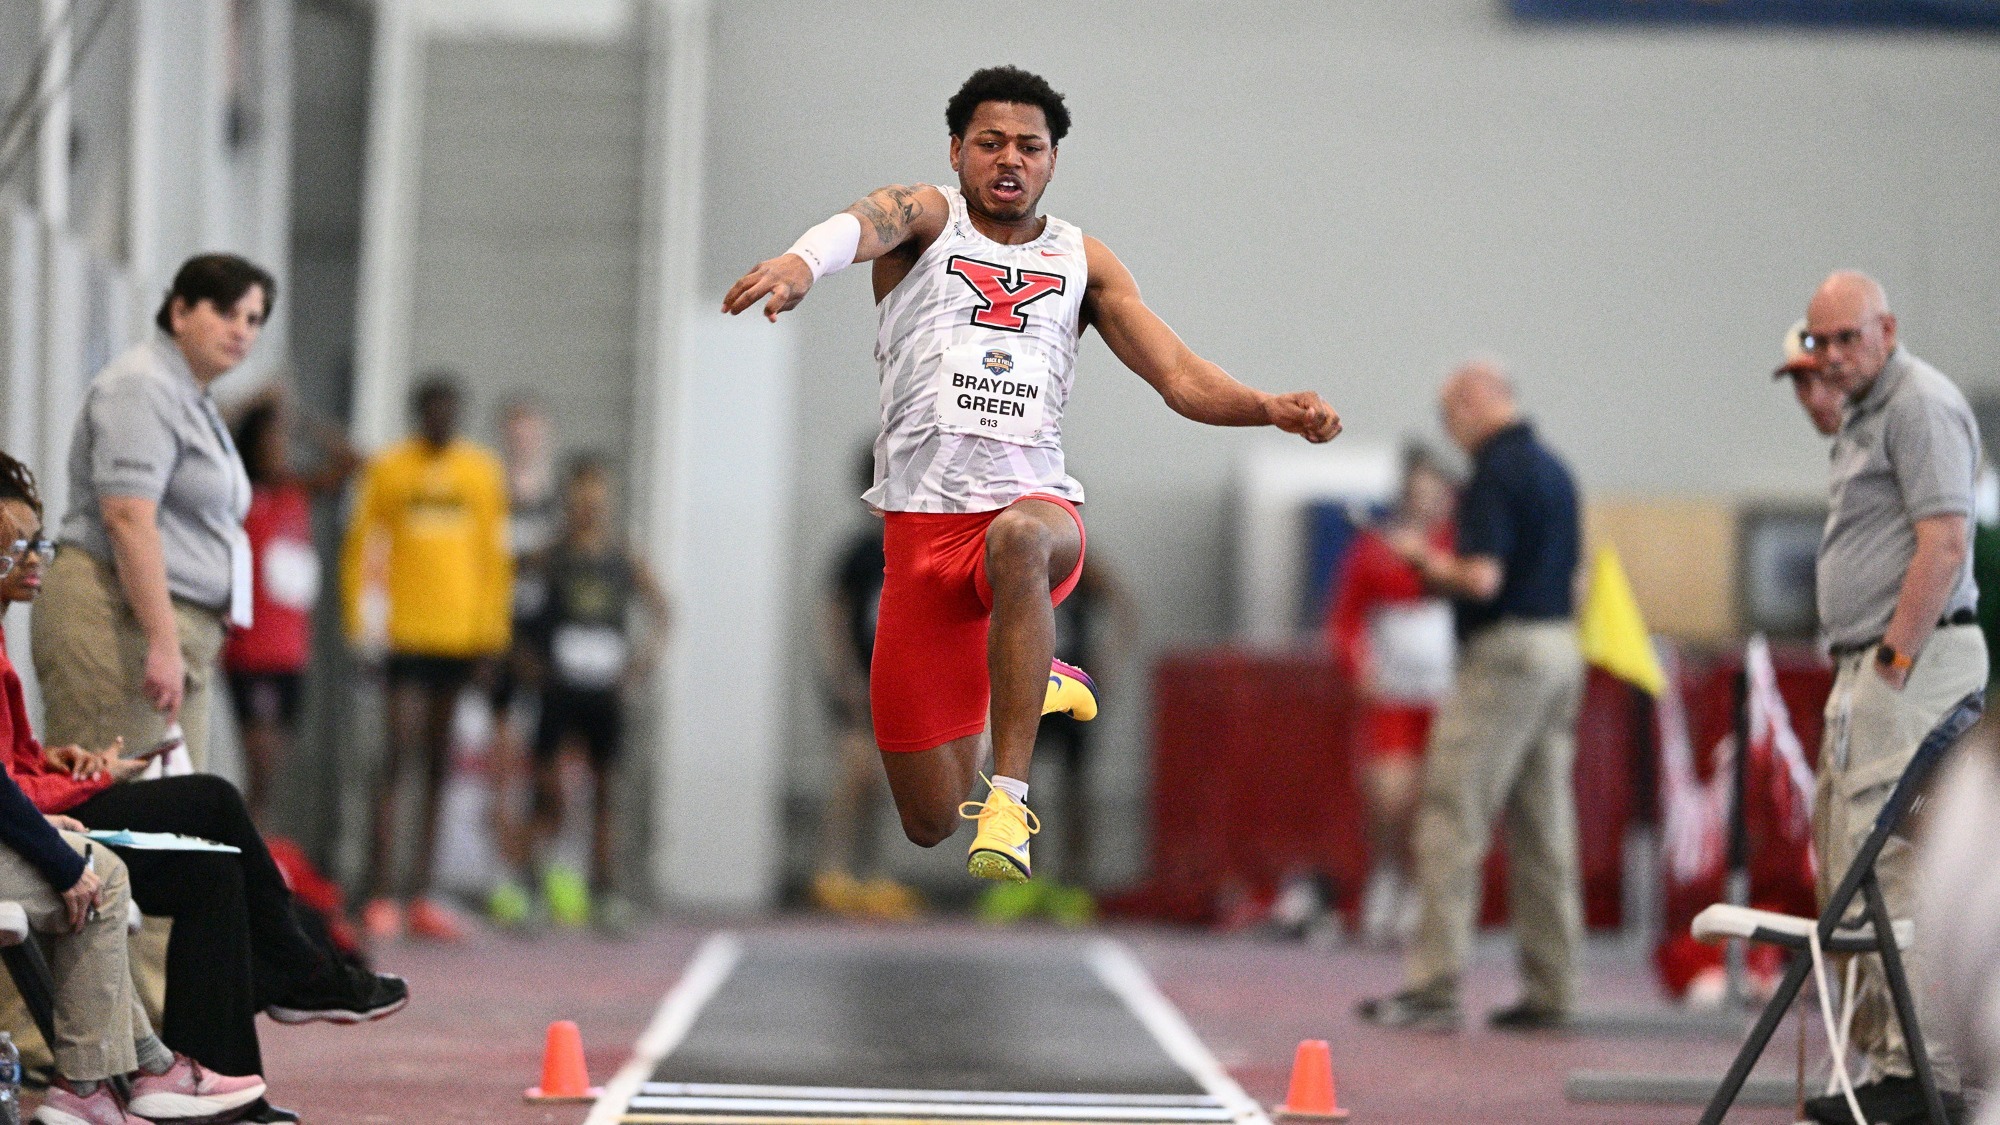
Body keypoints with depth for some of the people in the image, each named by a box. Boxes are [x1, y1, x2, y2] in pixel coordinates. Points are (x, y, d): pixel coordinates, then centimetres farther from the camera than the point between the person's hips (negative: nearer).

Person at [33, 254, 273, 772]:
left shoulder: (193, 400, 24)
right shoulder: (142, 386, -8)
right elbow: (127, 517, -19)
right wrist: (163, 642, -24)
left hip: (176, 633, 10)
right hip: (117, 623, -10)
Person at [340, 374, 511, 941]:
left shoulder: (482, 471, 10)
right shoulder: (389, 468, 2)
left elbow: (494, 554, 12)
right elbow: (359, 544, 4)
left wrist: (492, 627, 6)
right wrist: (355, 618, -2)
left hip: (462, 634, 3)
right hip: (408, 633, -3)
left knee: (438, 766, 8)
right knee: (400, 751, -12)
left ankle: (420, 895, 13)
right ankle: (381, 894, -12)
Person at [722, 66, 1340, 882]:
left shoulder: (1082, 261, 15)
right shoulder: (926, 216, 6)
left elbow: (1181, 377, 9)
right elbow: (867, 223, -20)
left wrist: (1270, 409, -12)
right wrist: (804, 259, -44)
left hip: (1035, 502, 0)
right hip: (922, 529, 0)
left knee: (1019, 537, -42)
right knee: (930, 822, 3)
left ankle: (1010, 798, -39)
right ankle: (1035, 687, 38)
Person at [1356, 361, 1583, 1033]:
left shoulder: (1495, 473, -13)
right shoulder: (1553, 469, 15)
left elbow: (1481, 578, -22)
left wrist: (1425, 557, -3)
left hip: (1504, 650, -9)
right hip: (1560, 649, 9)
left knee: (1452, 822, -7)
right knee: (1543, 831, 10)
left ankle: (1433, 987, -10)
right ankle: (1550, 990, 10)